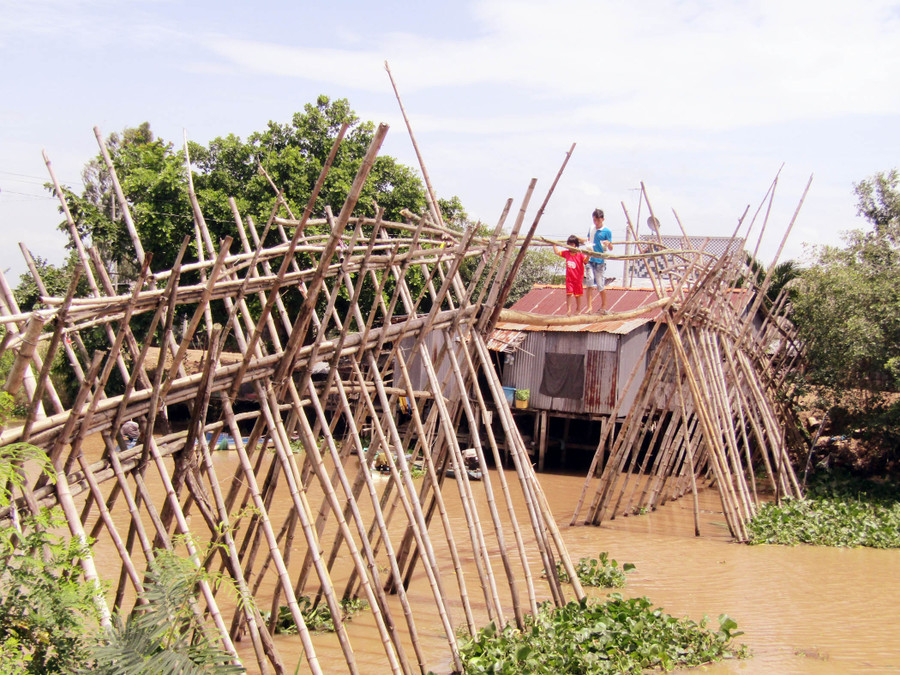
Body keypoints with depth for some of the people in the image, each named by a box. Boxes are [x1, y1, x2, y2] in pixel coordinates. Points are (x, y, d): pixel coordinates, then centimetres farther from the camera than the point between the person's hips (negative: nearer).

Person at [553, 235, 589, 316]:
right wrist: (554, 245, 7)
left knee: (578, 294, 10)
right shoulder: (566, 253, 1)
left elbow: (586, 261, -24)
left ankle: (578, 309, 27)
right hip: (569, 278, 2)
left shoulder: (580, 254, -12)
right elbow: (557, 252, 12)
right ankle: (568, 309, 2)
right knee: (569, 293, -6)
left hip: (578, 278, -2)